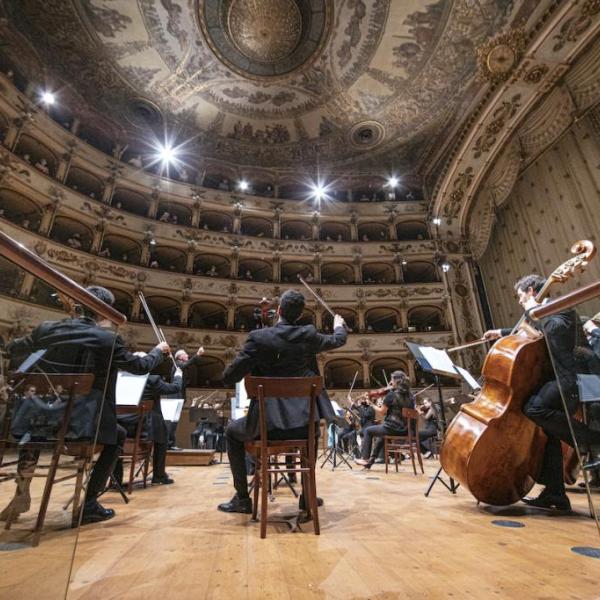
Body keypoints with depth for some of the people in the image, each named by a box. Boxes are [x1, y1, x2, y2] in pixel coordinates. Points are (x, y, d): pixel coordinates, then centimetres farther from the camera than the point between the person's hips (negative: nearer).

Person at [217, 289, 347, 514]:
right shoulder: (308, 335, 0)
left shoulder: (258, 337, -9)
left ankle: (242, 498, 30)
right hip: (303, 422, 3)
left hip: (268, 423, -2)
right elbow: (338, 340, 20)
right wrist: (339, 325, 42)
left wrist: (252, 365, 14)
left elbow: (228, 377, -7)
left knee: (232, 432, 28)